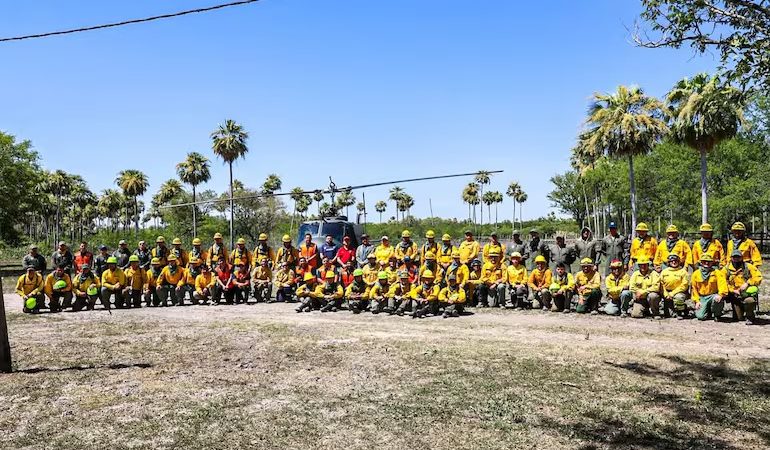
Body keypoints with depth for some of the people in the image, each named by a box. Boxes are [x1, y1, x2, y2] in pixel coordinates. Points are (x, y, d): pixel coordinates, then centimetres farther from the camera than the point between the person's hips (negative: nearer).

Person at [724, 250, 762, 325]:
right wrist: (733, 290, -10)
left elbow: (758, 277, -7)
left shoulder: (748, 266, -2)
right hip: (735, 295, 2)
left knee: (749, 301, -39)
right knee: (738, 318, 1)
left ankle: (750, 317, -10)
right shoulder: (726, 269, 1)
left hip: (748, 293, -2)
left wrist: (747, 283, -18)